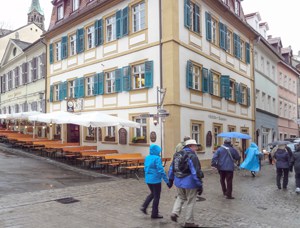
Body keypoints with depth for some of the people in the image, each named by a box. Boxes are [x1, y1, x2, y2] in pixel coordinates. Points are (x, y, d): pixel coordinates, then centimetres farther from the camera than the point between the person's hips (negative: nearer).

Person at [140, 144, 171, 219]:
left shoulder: (147, 158, 5)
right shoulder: (157, 158, -18)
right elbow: (161, 170, -21)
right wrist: (167, 181, -18)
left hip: (148, 179, 7)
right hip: (155, 180, -7)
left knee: (152, 193, 26)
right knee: (156, 196, 8)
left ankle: (144, 206, 16)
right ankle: (154, 214, 17)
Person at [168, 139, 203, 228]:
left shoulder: (177, 154, 7)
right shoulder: (192, 156, -16)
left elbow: (171, 168, 13)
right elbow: (196, 172, -20)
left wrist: (170, 180, 22)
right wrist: (200, 185, -14)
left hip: (178, 181, 7)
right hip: (190, 182, -6)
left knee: (180, 197, 28)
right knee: (190, 202, 9)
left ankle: (175, 213, 11)